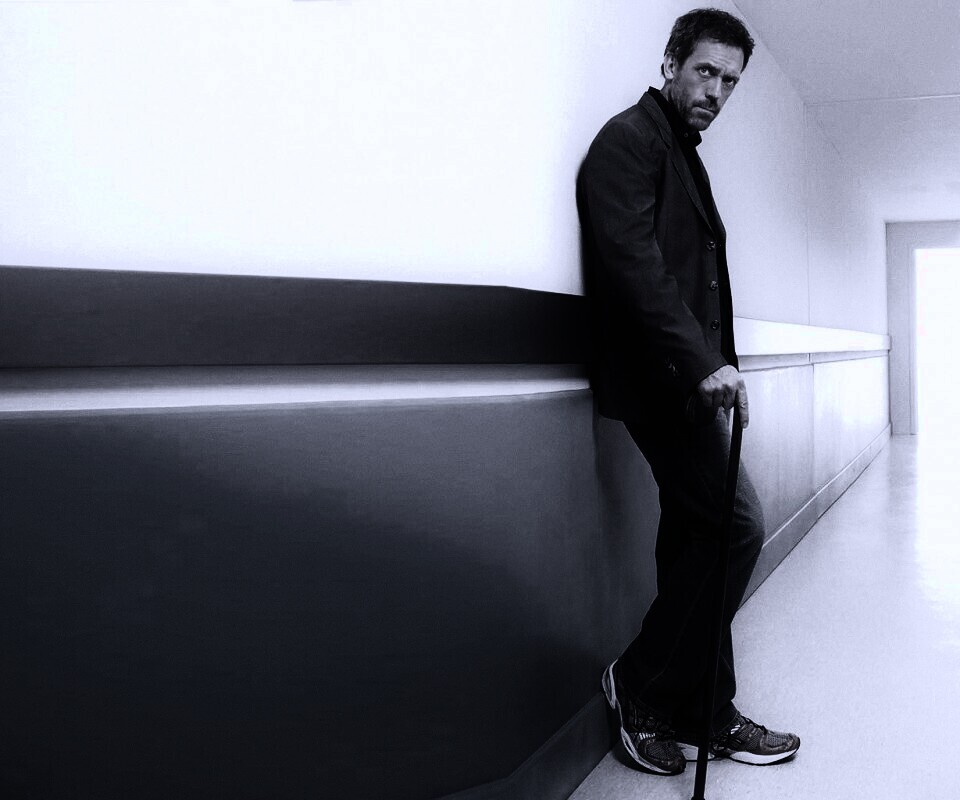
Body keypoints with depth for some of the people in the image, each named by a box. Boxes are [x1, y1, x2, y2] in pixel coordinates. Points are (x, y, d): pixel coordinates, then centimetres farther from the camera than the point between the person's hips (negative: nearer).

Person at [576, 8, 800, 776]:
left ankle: (705, 714, 19)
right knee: (737, 523, -11)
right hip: (658, 376, -9)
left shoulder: (684, 154, 24)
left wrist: (715, 366, 9)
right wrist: (703, 362, -23)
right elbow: (632, 261, -18)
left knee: (696, 539, 10)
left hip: (689, 378, 9)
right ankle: (642, 684, 4)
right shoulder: (630, 138, -5)